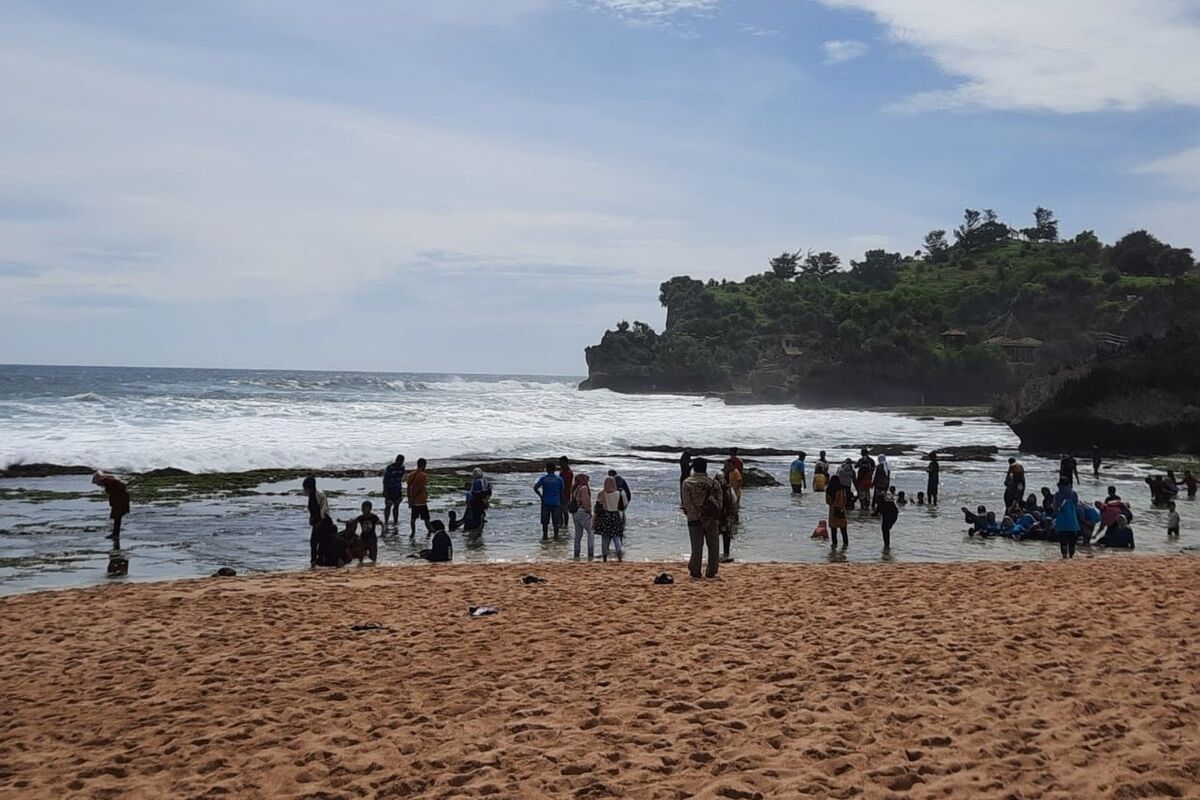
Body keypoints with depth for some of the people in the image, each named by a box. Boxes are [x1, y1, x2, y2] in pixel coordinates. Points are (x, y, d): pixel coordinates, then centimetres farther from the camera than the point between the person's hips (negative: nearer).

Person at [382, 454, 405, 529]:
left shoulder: (402, 468, 4)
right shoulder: (390, 467, -14)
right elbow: (385, 479, -11)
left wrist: (402, 490, 17)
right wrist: (385, 490, -14)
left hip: (398, 490, 6)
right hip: (390, 490, -6)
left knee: (396, 506, 11)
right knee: (388, 506, -3)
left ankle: (395, 522, 19)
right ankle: (386, 522, 4)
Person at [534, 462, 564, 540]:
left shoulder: (543, 478, -3)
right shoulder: (559, 479, 0)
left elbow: (535, 488, -14)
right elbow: (561, 493, 5)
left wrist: (540, 496, 0)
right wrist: (561, 504, 17)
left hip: (545, 502, 0)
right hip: (556, 503, 0)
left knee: (545, 521, 7)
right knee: (556, 521, 9)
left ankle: (545, 536, 8)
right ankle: (556, 535, 11)